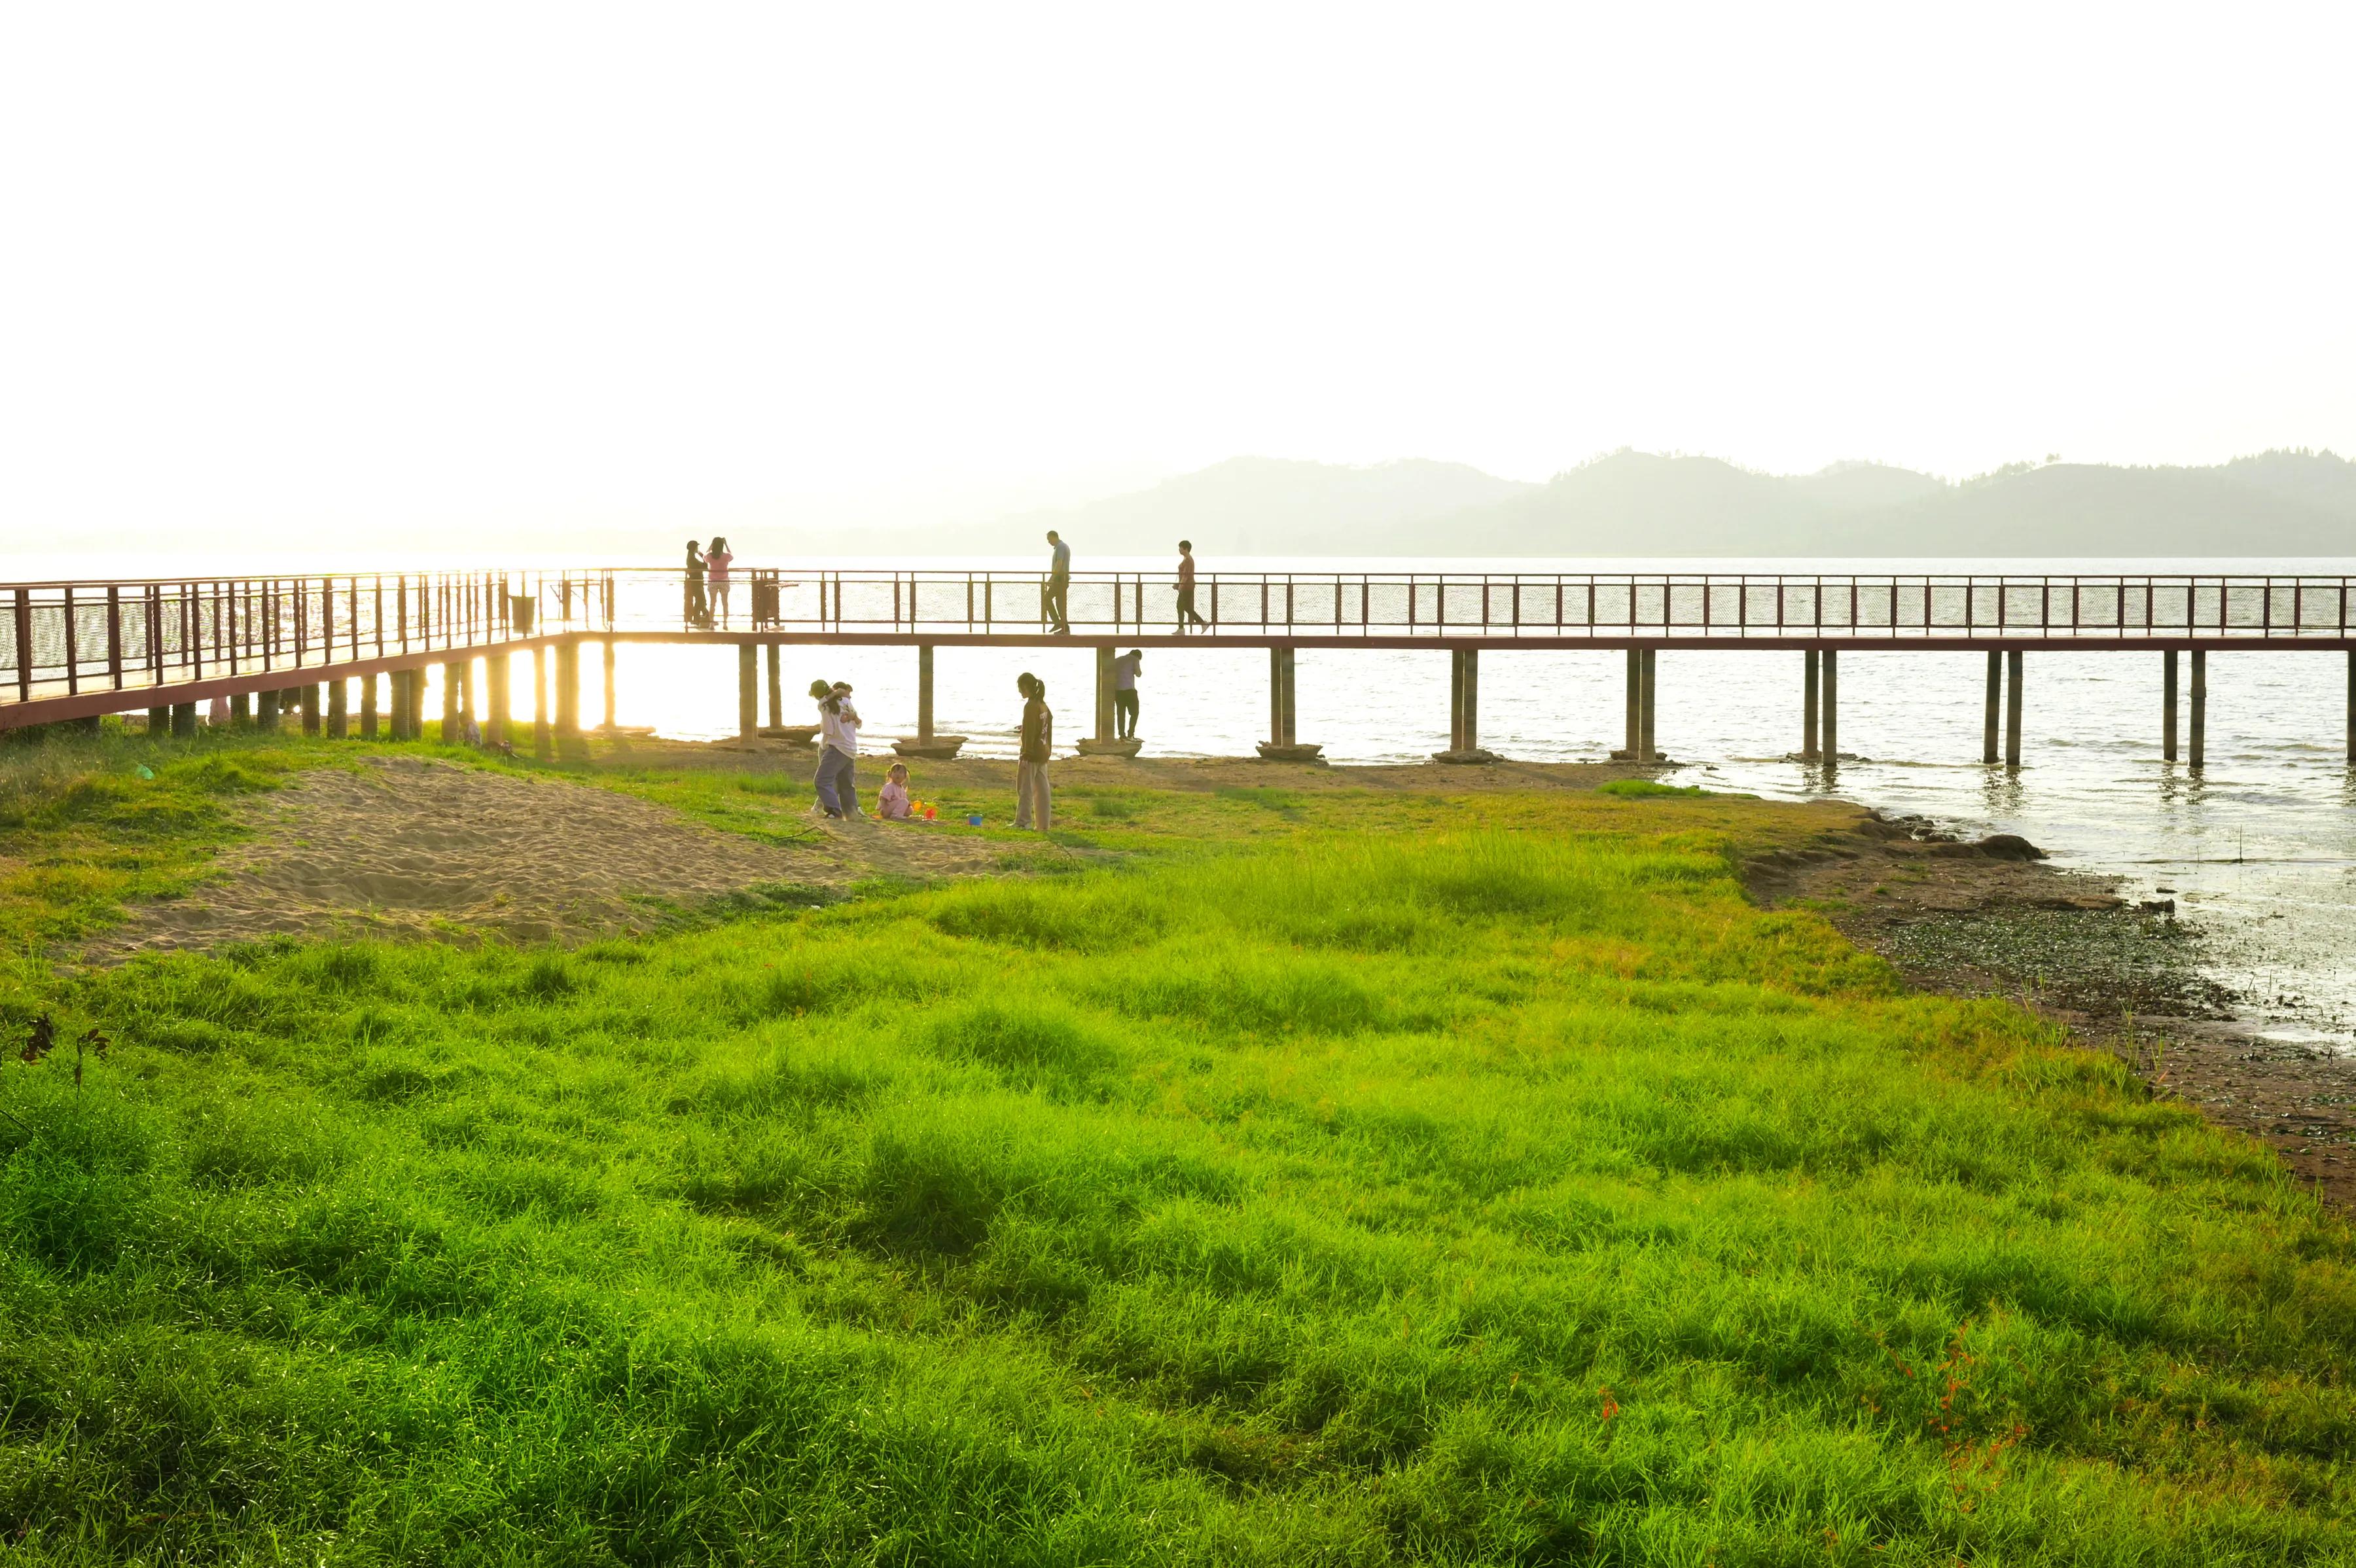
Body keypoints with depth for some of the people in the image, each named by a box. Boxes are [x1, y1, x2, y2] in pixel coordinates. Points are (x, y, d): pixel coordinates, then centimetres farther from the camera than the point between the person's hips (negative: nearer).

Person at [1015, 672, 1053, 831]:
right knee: (1042, 789, 10)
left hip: (1031, 754, -9)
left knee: (1025, 789, -2)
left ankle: (1023, 821, -1)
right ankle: (1044, 824, 11)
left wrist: (1026, 755, -17)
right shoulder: (1043, 705, 12)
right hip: (1043, 755, 9)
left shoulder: (1030, 706, -16)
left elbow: (1029, 733, -19)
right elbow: (1049, 730, 17)